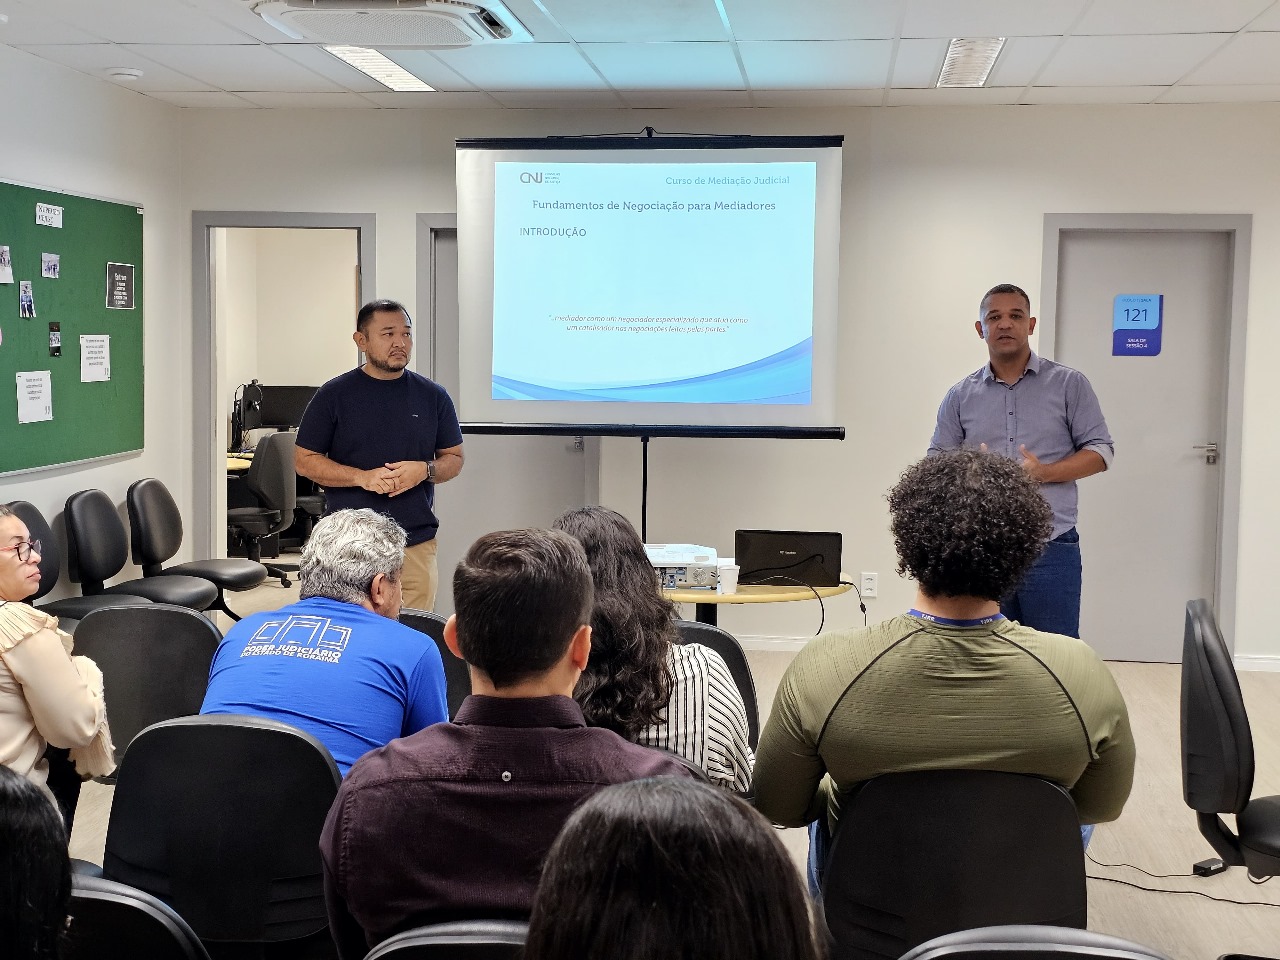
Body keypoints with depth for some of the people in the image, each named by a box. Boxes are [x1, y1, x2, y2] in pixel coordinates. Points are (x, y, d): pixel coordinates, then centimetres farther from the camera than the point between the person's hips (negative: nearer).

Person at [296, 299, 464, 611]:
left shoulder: (432, 396, 8)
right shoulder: (334, 395, 2)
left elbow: (454, 458, 14)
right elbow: (304, 460, 2)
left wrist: (425, 469, -9)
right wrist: (362, 477, -12)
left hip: (417, 544, 2)